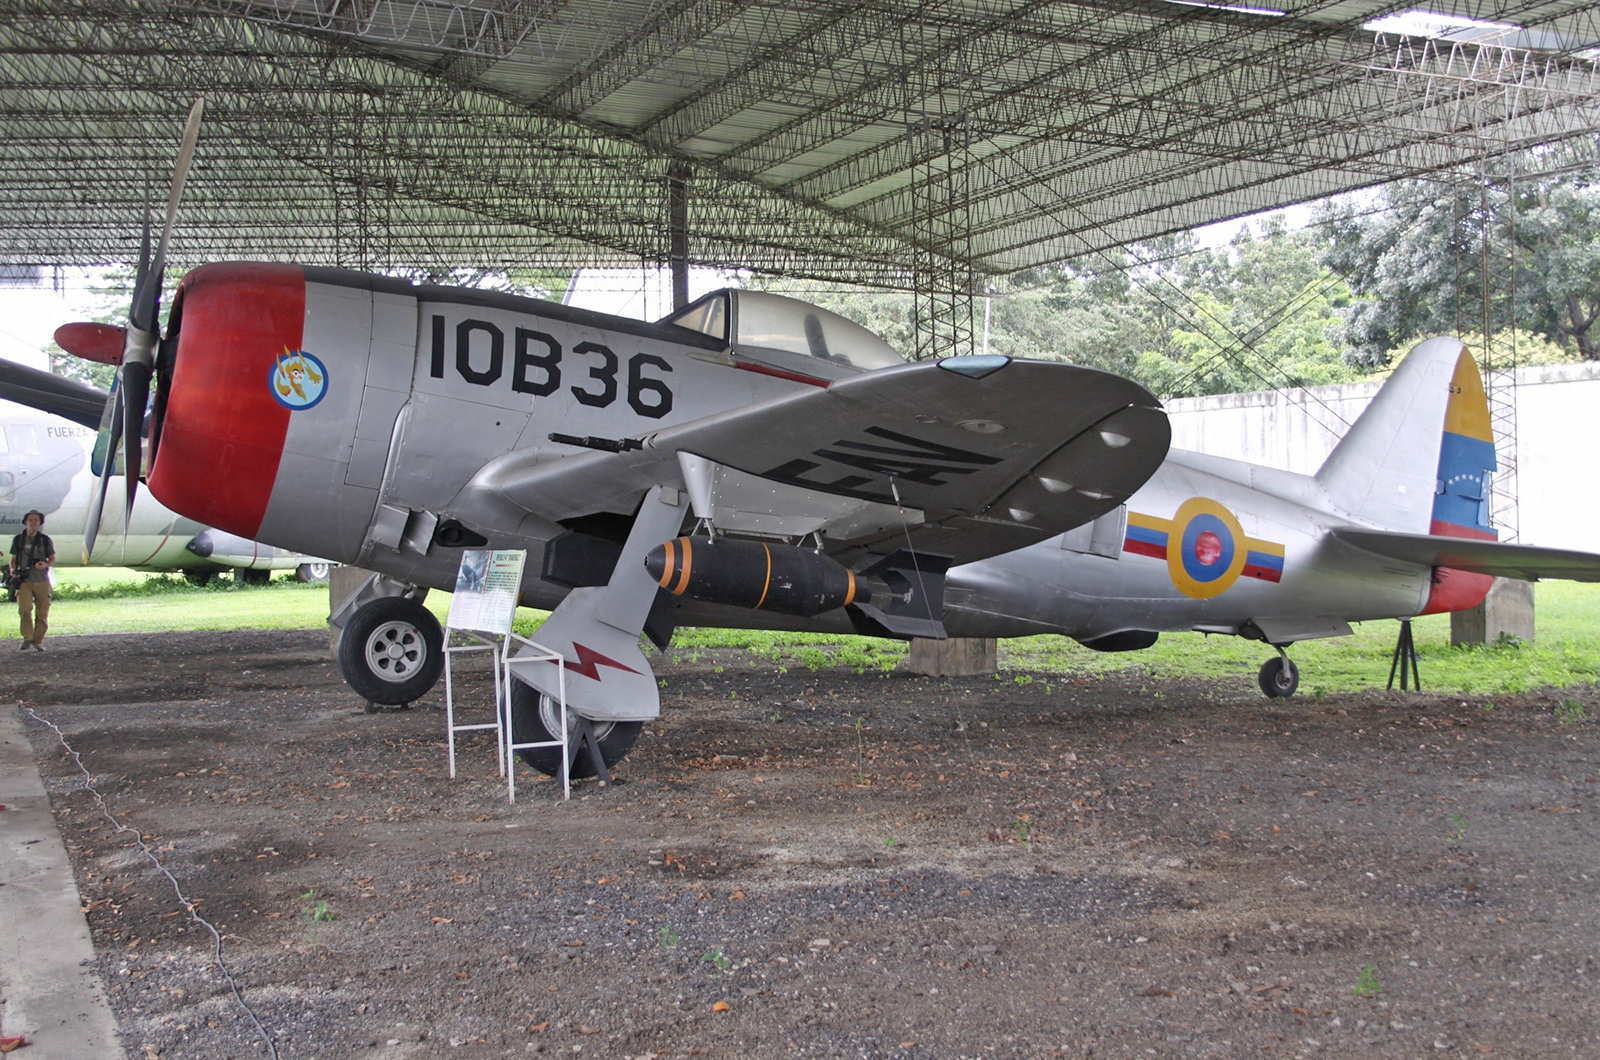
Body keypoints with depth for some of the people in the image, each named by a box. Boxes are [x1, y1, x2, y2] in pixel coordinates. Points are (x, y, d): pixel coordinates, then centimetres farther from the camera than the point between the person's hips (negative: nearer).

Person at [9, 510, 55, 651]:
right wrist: (13, 570, -3)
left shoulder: (45, 540, 7)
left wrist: (46, 564, -11)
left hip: (42, 581, 1)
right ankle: (27, 638, -12)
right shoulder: (18, 540, 9)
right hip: (24, 581, -1)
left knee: (42, 614, 1)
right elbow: (13, 559, 17)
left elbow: (53, 559, 11)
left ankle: (38, 642, 12)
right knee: (25, 608, -21)